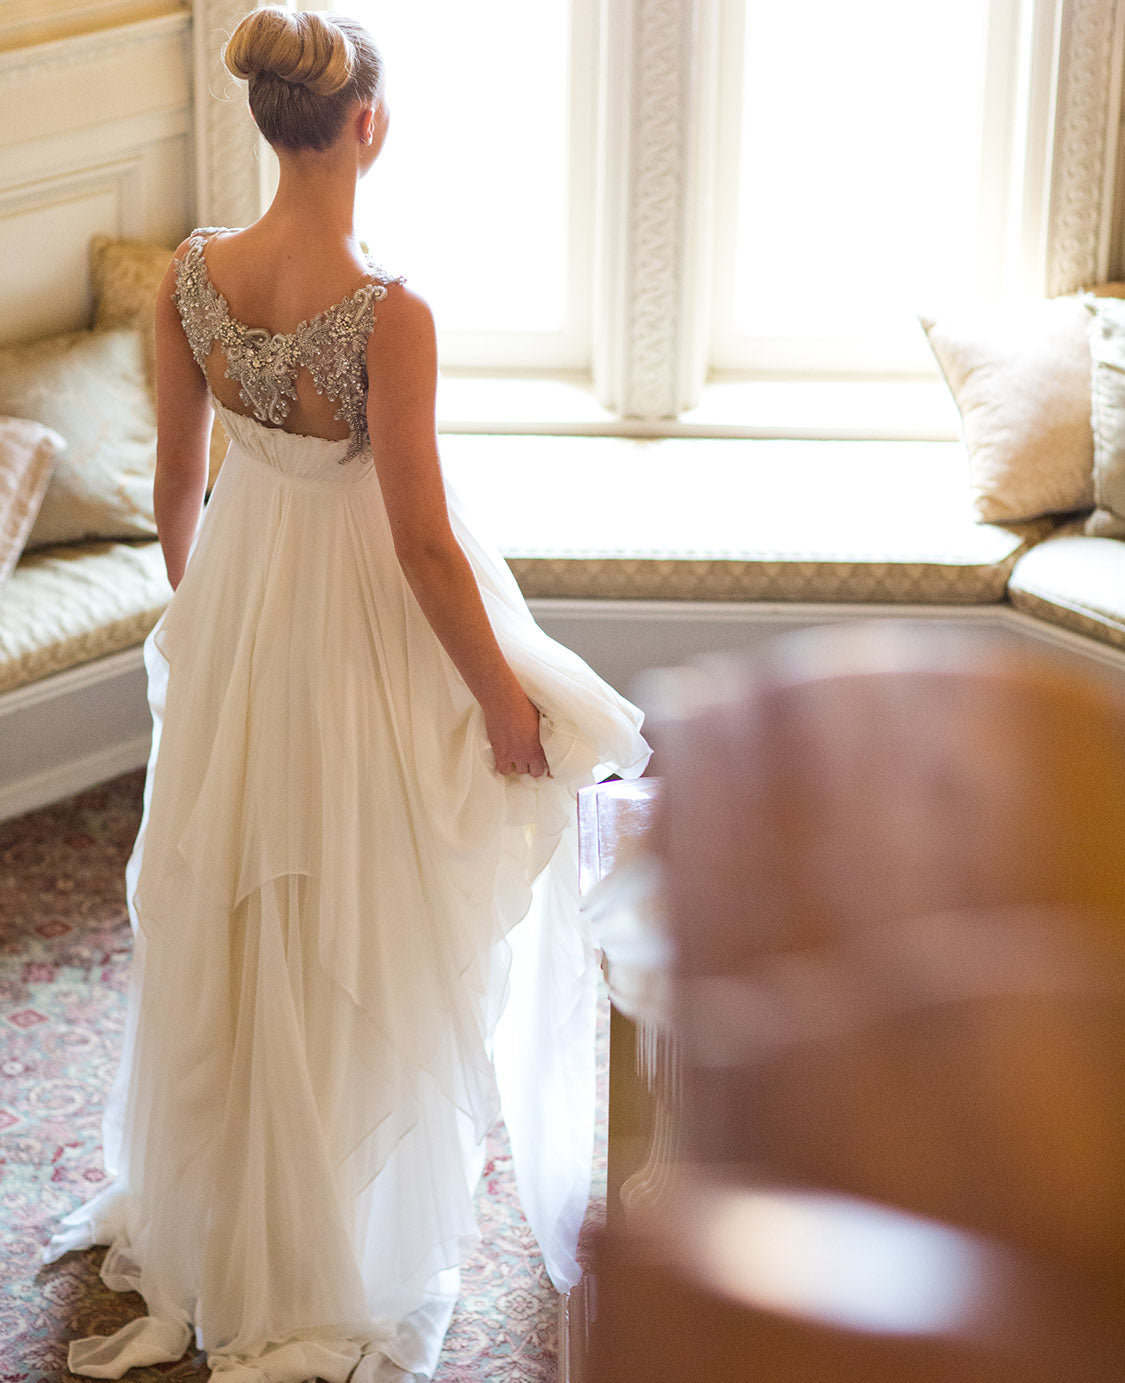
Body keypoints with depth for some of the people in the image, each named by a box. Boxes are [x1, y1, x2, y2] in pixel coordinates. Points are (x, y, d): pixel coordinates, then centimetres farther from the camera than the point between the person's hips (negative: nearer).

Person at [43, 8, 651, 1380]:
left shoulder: (191, 273, -10)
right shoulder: (388, 312, -28)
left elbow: (177, 473, 2)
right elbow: (422, 541, -23)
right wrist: (504, 695, -11)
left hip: (237, 606, 6)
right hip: (362, 615, -6)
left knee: (229, 918, 22)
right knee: (357, 937, 13)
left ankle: (209, 1217, 43)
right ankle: (334, 1261, 31)